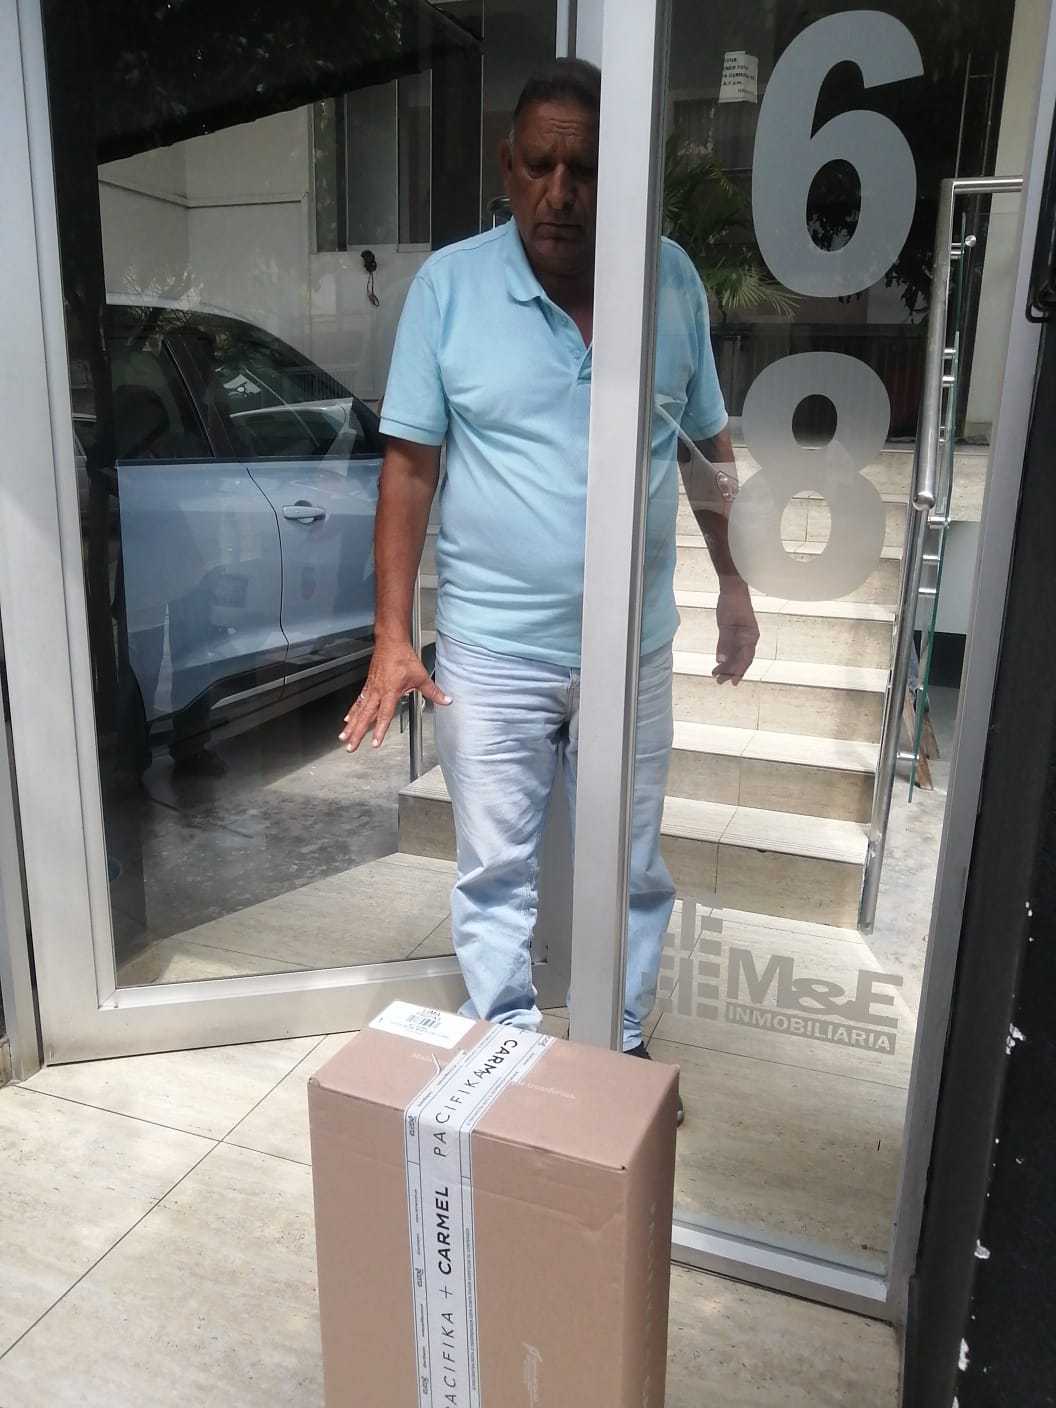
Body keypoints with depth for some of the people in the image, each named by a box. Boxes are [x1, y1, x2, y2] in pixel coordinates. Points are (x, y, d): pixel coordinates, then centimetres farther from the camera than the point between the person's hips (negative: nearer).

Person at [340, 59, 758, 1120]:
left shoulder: (672, 277, -1)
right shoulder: (447, 284, -7)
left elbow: (706, 444, 9)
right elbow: (409, 466, -7)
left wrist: (734, 580, 11)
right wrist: (392, 636, -11)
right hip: (490, 649, -2)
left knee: (631, 865, 16)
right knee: (495, 869, 12)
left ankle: (623, 1044, 38)